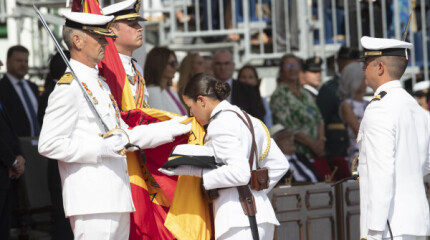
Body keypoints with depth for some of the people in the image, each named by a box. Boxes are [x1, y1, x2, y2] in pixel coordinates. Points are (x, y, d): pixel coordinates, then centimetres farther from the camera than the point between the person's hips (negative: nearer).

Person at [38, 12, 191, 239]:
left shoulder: (100, 84, 20)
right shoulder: (69, 88, -10)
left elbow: (125, 135, 25)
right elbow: (49, 144, -17)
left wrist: (176, 127, 21)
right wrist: (103, 147, -19)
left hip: (115, 201, 10)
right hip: (92, 203, -10)